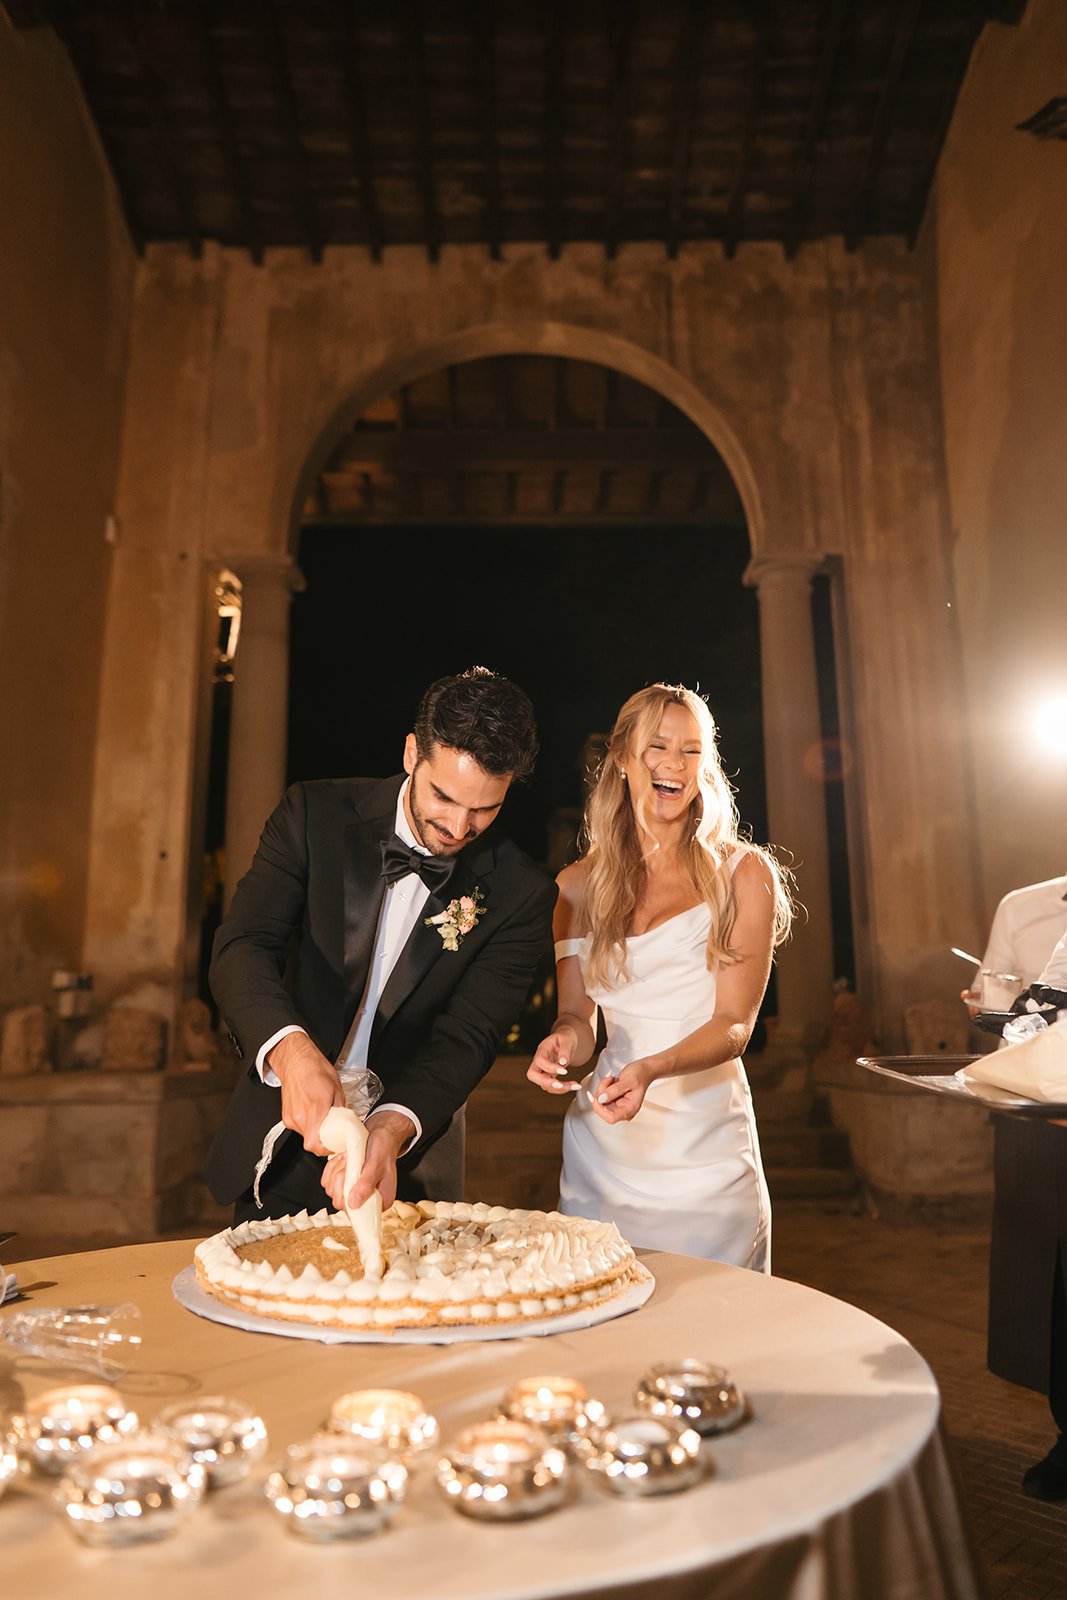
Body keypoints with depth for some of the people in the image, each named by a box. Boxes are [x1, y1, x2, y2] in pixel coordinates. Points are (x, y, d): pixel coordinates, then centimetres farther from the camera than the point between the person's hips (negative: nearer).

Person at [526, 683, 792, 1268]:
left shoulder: (743, 874, -2)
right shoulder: (579, 885, 5)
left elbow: (734, 1023, -7)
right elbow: (577, 1015, 5)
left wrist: (651, 1069, -25)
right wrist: (562, 1043, -18)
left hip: (705, 1151, -1)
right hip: (601, 1151, 2)